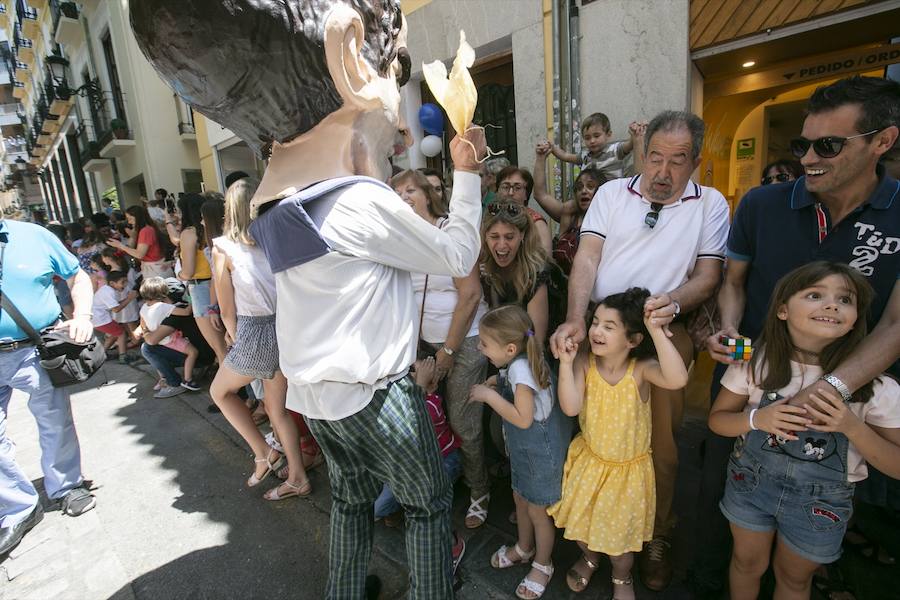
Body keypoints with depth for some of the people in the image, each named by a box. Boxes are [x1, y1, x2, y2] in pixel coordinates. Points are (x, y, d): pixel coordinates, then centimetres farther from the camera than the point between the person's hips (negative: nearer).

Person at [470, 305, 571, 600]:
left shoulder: (520, 368, -32)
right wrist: (494, 382, -6)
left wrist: (489, 396, -27)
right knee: (521, 499, 26)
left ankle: (542, 565, 39)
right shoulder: (516, 362, -7)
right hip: (524, 449, 9)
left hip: (540, 451, -8)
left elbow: (523, 419, -32)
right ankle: (524, 548, 52)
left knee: (538, 511, 14)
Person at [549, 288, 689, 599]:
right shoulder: (584, 362, -20)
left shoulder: (641, 368, -25)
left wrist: (657, 330, -48)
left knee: (623, 530, 17)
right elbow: (571, 408, -28)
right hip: (589, 460, 2)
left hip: (629, 467, -2)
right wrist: (565, 363, -36)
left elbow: (677, 379, -46)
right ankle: (589, 558, 55)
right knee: (582, 519, 20)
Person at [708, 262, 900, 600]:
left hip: (821, 498, 0)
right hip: (752, 479, 0)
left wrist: (852, 427, -28)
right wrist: (758, 419, -27)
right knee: (748, 563, 23)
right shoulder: (755, 360, -16)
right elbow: (717, 419, -7)